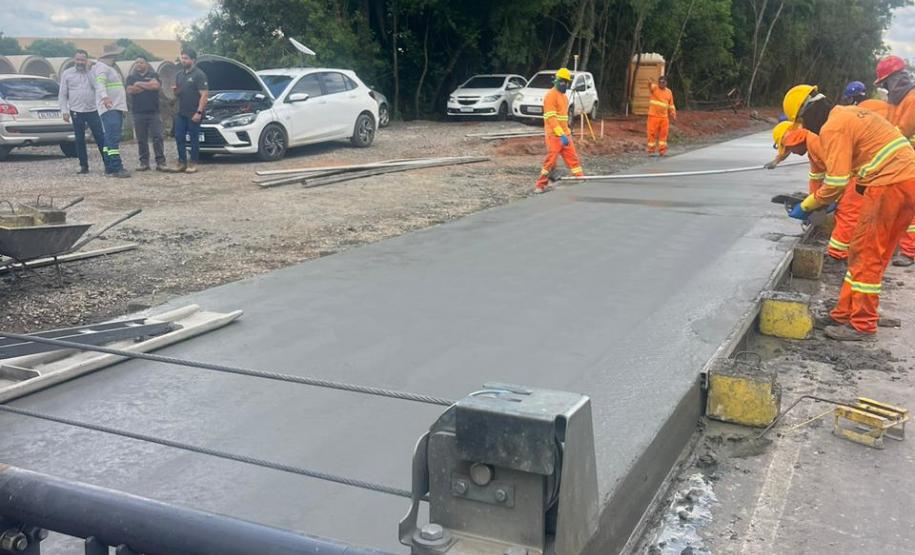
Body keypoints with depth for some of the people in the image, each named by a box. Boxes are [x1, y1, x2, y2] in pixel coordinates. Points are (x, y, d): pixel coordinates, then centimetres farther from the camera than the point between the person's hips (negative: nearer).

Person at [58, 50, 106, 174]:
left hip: (93, 111, -1)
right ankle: (84, 165, 12)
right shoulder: (67, 74, 6)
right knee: (80, 140, 5)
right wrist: (64, 111, -2)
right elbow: (62, 95, 5)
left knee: (100, 138, -2)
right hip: (76, 112, 1)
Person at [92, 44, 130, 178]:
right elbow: (100, 82, -26)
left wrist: (123, 108, 32)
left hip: (117, 108, 10)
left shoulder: (110, 68, 23)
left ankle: (109, 167, 12)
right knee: (113, 137, -17)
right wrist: (104, 97, -44)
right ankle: (116, 168, -24)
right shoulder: (101, 67, -8)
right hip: (108, 108, -10)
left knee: (110, 138, 10)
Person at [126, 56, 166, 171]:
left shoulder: (153, 75, 11)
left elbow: (156, 85, -11)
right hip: (138, 113, 2)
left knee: (157, 138, -7)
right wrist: (148, 86, -3)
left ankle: (160, 162, -7)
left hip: (153, 112, -2)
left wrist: (139, 84, -3)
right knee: (141, 140, 3)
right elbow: (130, 90, -4)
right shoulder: (131, 77, 15)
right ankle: (144, 163, 7)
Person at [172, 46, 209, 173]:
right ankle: (182, 162, 13)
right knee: (179, 137, 5)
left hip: (194, 114, -7)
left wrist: (199, 112, -19)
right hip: (181, 113, 7)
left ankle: (193, 164, 5)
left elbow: (204, 94, -12)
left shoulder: (199, 75, -7)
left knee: (194, 138, -1)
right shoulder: (179, 75, 16)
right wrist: (175, 91, -1)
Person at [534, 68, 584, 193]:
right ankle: (541, 185, 4)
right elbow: (551, 118, -21)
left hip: (565, 134, 8)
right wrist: (561, 134, -26)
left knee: (573, 158, 8)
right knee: (551, 160, -5)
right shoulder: (550, 95, -13)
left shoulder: (564, 96, 16)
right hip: (554, 135, -8)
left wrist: (566, 132, 19)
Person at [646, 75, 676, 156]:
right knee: (652, 133, -2)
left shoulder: (669, 92, 9)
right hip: (653, 116, -3)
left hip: (664, 117, 4)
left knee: (663, 134, 4)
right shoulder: (654, 88, -2)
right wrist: (650, 82, -50)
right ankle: (651, 150, 5)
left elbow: (671, 105, 15)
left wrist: (673, 114, 10)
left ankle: (662, 150, 11)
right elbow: (650, 85, -27)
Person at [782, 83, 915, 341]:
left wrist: (806, 206, -2)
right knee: (873, 254, 13)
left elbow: (836, 182, -14)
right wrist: (830, 199, 20)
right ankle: (846, 314, 21)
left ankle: (862, 326, 5)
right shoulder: (850, 113, 20)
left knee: (866, 255, -1)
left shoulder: (832, 128, -10)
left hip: (889, 185, -10)